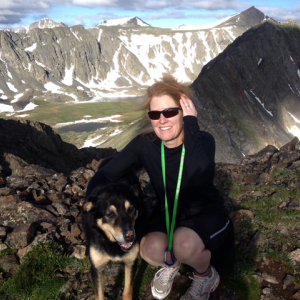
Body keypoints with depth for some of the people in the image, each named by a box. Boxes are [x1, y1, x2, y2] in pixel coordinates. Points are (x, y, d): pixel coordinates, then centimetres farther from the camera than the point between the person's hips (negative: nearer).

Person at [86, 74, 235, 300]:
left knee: (184, 242, -35)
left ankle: (206, 276, 2)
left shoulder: (202, 141, -21)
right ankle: (171, 264, 10)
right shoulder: (145, 144, -14)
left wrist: (192, 124, -37)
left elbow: (200, 177, -42)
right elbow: (104, 175, -12)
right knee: (151, 250, -30)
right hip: (167, 215, 3)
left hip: (206, 216, -2)